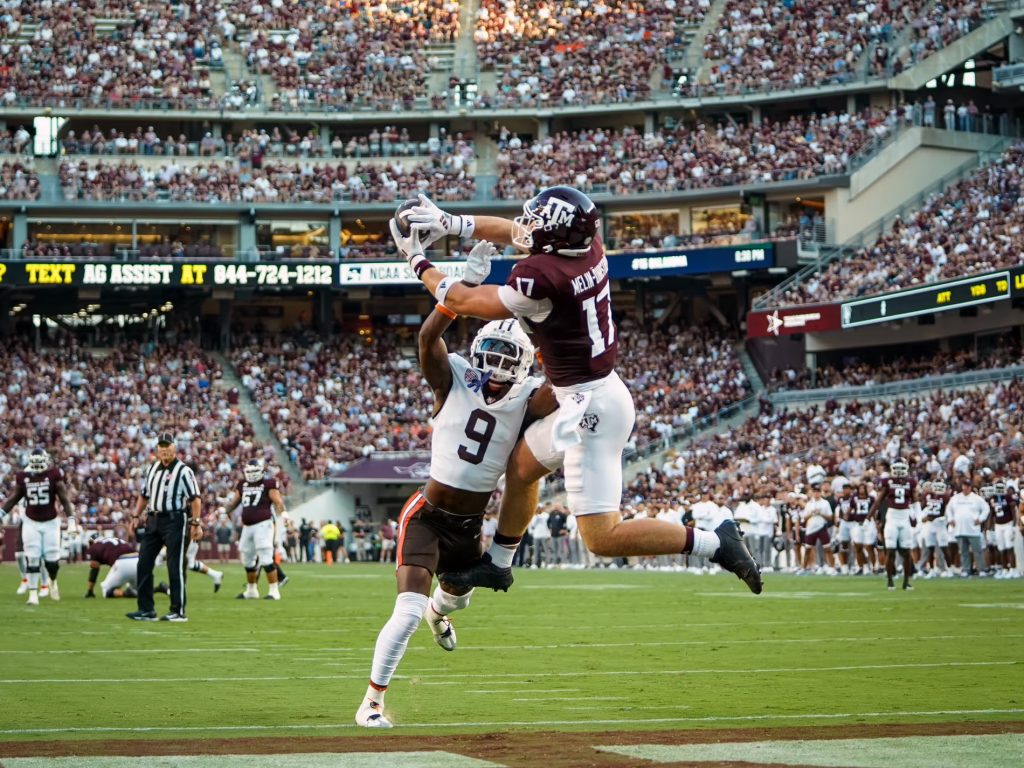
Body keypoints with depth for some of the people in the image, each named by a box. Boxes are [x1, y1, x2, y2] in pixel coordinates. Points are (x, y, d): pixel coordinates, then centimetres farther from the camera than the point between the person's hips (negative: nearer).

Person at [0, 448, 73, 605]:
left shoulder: (54, 475, -8)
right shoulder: (23, 476, -1)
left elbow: (64, 498, -5)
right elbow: (14, 498, 11)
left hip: (51, 522, -1)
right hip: (31, 523, 1)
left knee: (52, 557, 0)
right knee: (32, 558, -7)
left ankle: (53, 581, 32)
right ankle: (33, 593, -1)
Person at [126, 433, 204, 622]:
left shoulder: (183, 471, -8)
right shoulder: (152, 469, 14)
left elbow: (195, 499, -12)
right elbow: (144, 495, 23)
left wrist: (196, 523, -18)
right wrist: (136, 515, 14)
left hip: (175, 520, -7)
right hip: (153, 520, 7)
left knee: (175, 567, -4)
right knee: (144, 563, 6)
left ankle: (179, 611, 2)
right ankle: (146, 610, 12)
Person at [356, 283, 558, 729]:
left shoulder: (526, 399, -7)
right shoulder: (454, 382, -13)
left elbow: (560, 398, -28)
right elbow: (428, 337, -29)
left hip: (470, 524, 5)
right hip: (427, 516, -5)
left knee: (459, 596, 32)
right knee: (409, 611, -19)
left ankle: (438, 614, 73)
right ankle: (372, 702, -4)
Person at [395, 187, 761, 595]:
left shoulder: (542, 276, -23)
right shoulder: (588, 245, 0)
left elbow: (465, 302, -8)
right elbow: (516, 231, 18)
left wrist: (418, 262, 5)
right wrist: (451, 223, 15)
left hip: (590, 407, -10)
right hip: (601, 391, 10)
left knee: (602, 537, -8)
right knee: (521, 464, 29)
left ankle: (714, 544, -7)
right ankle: (497, 563, 45)